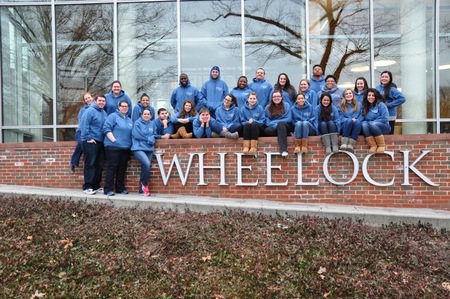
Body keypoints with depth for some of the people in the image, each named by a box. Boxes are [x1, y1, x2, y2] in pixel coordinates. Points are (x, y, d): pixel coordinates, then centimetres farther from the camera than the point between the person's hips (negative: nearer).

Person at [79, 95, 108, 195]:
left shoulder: (104, 113, 15)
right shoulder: (90, 111, -8)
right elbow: (84, 125, -16)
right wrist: (88, 138, -17)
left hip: (101, 142, 8)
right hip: (90, 142, -7)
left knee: (99, 165, 10)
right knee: (90, 165, -7)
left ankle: (96, 186, 19)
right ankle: (87, 187, -2)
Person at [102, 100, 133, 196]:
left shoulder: (130, 120, 20)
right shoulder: (113, 116, -1)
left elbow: (131, 133, 24)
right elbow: (106, 128, -10)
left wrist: (130, 142, 9)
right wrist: (113, 140, -17)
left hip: (126, 147, 6)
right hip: (113, 146, -6)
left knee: (122, 168, 9)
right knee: (112, 167, -6)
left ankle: (120, 188, 18)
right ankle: (108, 189, -1)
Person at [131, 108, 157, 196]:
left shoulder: (152, 124, 14)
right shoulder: (137, 123, -1)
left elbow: (154, 135, 13)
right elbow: (136, 135, -9)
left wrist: (151, 139, -9)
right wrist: (148, 139, -4)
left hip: (149, 149, 5)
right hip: (138, 148, -5)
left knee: (145, 167, 4)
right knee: (147, 164, -25)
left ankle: (141, 190, 13)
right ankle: (145, 184, -6)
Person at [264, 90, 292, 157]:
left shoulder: (286, 105, 6)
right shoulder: (268, 107, 10)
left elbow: (288, 119, -3)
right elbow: (267, 121, 4)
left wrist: (276, 122, -10)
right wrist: (275, 125, -16)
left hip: (285, 127, -1)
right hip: (273, 128, 2)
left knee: (280, 124, -38)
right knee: (266, 131, -32)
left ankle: (283, 150, -49)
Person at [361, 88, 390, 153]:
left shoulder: (381, 104, -3)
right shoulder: (365, 107, 11)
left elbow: (385, 118, -12)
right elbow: (364, 119, 13)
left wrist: (372, 122, -16)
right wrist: (365, 122, -10)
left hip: (384, 127, -4)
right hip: (372, 129, 4)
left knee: (373, 124, -35)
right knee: (364, 124, -28)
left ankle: (382, 145, -23)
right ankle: (373, 145, -34)